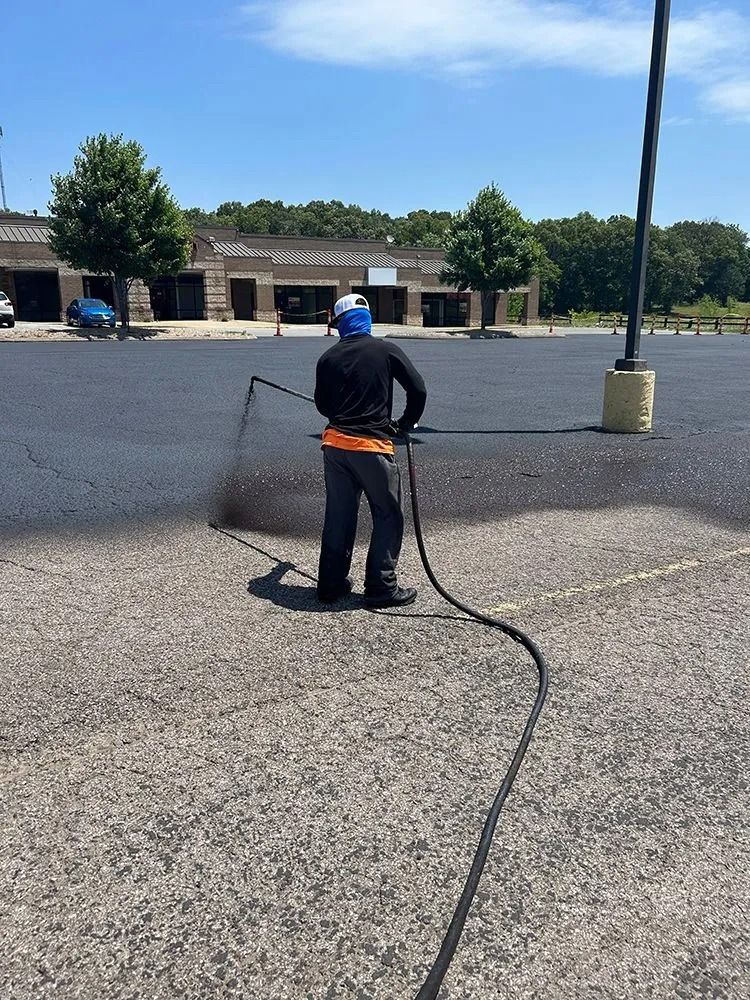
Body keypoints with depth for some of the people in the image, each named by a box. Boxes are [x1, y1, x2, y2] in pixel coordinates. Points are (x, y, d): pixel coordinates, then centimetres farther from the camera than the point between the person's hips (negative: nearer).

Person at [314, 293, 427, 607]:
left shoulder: (329, 357, 5)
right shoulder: (386, 350, -3)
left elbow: (322, 404, 14)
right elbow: (418, 390, -5)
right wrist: (405, 424, 10)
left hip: (335, 444, 4)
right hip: (372, 446, -4)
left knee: (338, 516, 14)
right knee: (388, 517, 7)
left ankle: (331, 584, 21)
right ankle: (381, 588, 8)